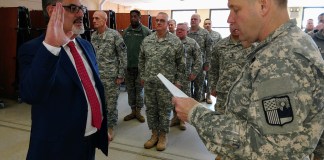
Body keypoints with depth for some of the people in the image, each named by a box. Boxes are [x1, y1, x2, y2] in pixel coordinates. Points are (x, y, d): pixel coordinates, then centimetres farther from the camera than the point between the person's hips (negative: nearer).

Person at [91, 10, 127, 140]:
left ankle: (110, 128, 22)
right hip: (96, 76, 6)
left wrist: (121, 75, -12)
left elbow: (123, 55, -10)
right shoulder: (93, 36, 8)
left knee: (111, 103, 5)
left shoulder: (114, 35, -11)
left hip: (110, 76, -5)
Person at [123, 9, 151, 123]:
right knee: (130, 88, 11)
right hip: (128, 66, 4)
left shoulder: (146, 31, -6)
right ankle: (133, 111, 24)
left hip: (141, 66, -4)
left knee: (139, 88, 6)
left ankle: (138, 111, 19)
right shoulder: (126, 31, 8)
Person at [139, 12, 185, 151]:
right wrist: (142, 76, 11)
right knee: (150, 109, 12)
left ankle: (163, 136, 25)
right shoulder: (147, 40, 5)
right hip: (149, 82, 4)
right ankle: (154, 134, 29)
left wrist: (178, 80, -2)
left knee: (164, 110, 7)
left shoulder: (176, 41, -5)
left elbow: (180, 63, -1)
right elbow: (141, 60, 12)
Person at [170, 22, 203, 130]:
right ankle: (175, 117, 27)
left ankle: (182, 119, 20)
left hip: (185, 75, -2)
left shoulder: (192, 43, -2)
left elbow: (199, 60, -3)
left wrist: (194, 73, -8)